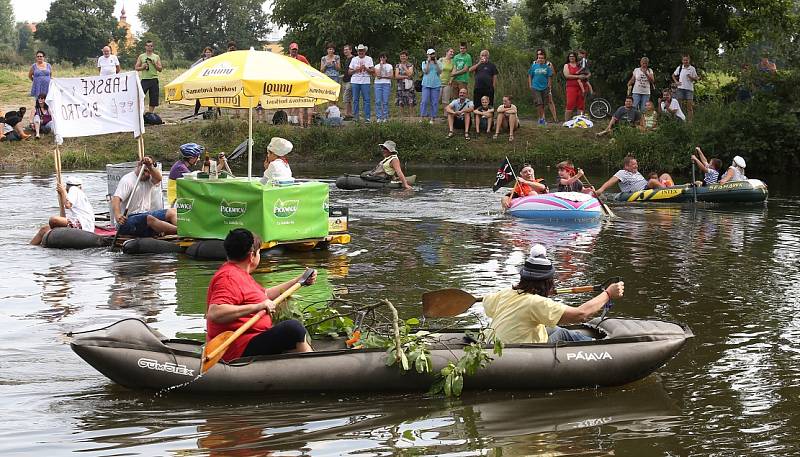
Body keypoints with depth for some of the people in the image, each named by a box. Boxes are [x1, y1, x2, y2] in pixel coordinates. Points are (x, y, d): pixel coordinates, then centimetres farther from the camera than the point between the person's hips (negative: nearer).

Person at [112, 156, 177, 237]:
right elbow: (116, 199, -18)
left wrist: (150, 167, -29)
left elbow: (158, 178, -10)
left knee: (172, 212, -11)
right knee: (150, 219, -36)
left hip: (145, 214, 7)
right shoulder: (127, 180, -5)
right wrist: (117, 215, -37)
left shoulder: (148, 180, 14)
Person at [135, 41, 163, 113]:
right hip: (144, 79, -2)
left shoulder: (156, 57, 10)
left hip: (154, 79, 2)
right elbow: (136, 68, 7)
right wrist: (143, 67, -11)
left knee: (153, 99, 2)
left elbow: (160, 69, 8)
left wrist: (155, 64, -9)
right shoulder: (141, 56, 7)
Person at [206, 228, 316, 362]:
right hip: (242, 350, -12)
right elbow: (214, 314, -33)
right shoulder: (229, 277, -18)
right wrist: (256, 307, -33)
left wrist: (300, 281, 31)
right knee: (293, 327, -21)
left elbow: (266, 294, 31)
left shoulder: (239, 274, 18)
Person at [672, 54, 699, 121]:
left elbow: (696, 79, 1)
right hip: (681, 88, 2)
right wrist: (676, 82, 5)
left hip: (689, 89, -2)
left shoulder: (692, 68, 0)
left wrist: (691, 77, -18)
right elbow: (673, 75, 19)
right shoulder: (679, 68, 5)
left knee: (689, 105, -1)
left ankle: (690, 120, 3)